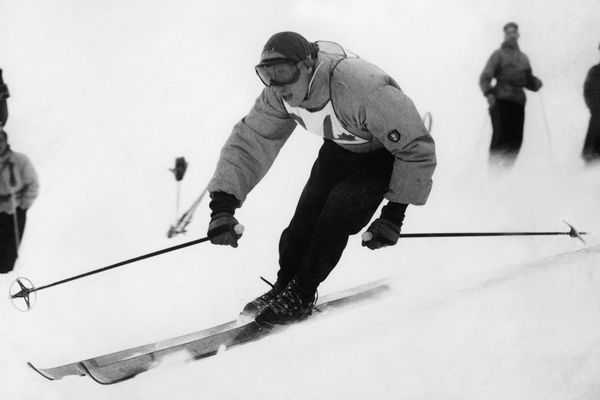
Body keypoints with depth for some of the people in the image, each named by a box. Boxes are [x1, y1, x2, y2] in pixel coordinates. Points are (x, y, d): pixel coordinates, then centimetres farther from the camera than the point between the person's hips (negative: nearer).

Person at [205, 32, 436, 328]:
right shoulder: (280, 94, -22)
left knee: (339, 212, -20)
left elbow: (418, 148, -32)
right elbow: (248, 141, -12)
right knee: (308, 212, -9)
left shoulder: (361, 90, -42)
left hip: (386, 153, -6)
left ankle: (301, 295, -4)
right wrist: (222, 204, -24)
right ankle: (283, 286, 10)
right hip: (341, 147, 6)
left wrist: (395, 214, -31)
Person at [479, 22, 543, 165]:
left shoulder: (523, 58, 24)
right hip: (501, 100, -5)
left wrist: (537, 83, 5)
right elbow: (485, 78, 0)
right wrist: (488, 93, -19)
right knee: (501, 135, -15)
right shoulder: (499, 54, 8)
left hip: (518, 101, 5)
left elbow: (528, 81, 29)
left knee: (516, 138, -3)